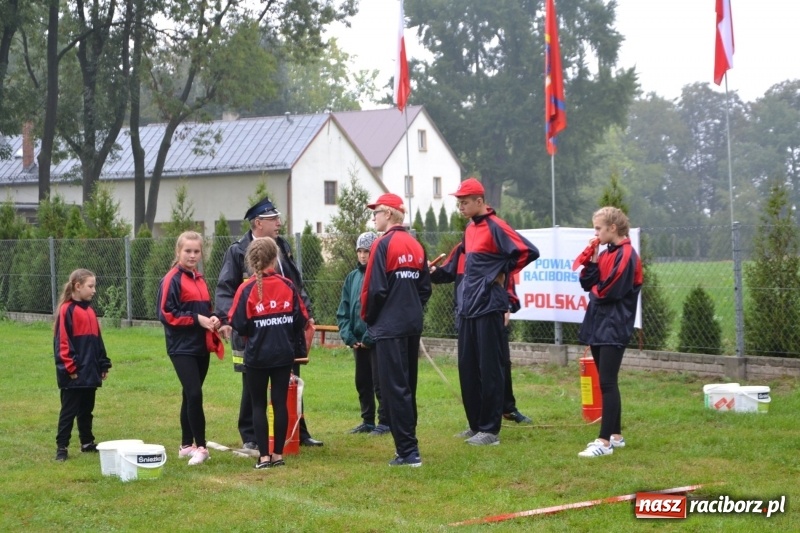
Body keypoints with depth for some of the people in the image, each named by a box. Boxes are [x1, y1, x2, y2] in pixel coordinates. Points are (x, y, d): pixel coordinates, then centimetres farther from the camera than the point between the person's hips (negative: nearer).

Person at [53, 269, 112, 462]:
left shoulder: (89, 311, 13)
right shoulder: (67, 310, -12)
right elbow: (62, 341, -15)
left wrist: (103, 365, 16)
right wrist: (70, 367, -16)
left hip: (90, 372, 8)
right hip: (74, 375, -8)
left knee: (86, 410, 16)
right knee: (69, 410, -3)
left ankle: (87, 442, 26)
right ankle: (61, 447, 1)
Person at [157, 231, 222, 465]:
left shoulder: (200, 279, 15)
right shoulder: (172, 279, -8)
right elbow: (166, 313, -13)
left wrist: (213, 319, 0)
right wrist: (197, 319, -17)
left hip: (201, 347, 7)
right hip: (182, 347, -7)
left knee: (191, 395, 13)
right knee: (194, 394, -15)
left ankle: (186, 445, 20)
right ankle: (200, 447, -11)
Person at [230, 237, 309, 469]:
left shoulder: (246, 289, -11)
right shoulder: (287, 286, -3)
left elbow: (238, 324, -12)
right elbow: (300, 319, 0)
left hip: (257, 355, -2)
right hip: (284, 354, 2)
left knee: (258, 405, 7)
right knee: (280, 402, 9)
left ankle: (264, 456, 4)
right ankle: (278, 455, 11)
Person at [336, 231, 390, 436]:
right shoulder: (352, 277, 10)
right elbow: (343, 310, 11)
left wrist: (370, 337, -17)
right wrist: (347, 335, -2)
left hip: (378, 340, -7)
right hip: (357, 341, 7)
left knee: (380, 383, -2)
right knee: (362, 382, 13)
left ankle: (384, 422, 6)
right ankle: (367, 421, 24)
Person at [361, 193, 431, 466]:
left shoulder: (384, 244, -12)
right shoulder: (416, 246, 10)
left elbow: (374, 289, -15)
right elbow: (425, 287, 11)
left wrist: (367, 318, 0)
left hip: (389, 328, -7)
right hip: (413, 325, 8)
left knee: (394, 388, -4)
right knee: (407, 387, 14)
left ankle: (408, 451, -7)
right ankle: (408, 445, 19)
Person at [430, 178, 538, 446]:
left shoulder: (495, 227, -13)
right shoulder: (470, 227, 14)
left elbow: (528, 251, -19)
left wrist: (503, 274, -9)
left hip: (488, 306, -9)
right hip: (467, 307, 9)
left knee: (490, 369, -4)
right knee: (467, 368, 12)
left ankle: (491, 429, 1)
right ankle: (476, 424, 21)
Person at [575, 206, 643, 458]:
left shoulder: (626, 255, -13)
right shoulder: (605, 254, 15)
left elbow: (612, 290, -19)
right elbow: (587, 283, 11)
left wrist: (596, 291, 1)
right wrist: (591, 259, -1)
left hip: (614, 327, -9)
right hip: (599, 324, 9)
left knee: (607, 383, -12)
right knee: (607, 383, 13)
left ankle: (605, 441, -13)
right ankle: (615, 435, 21)